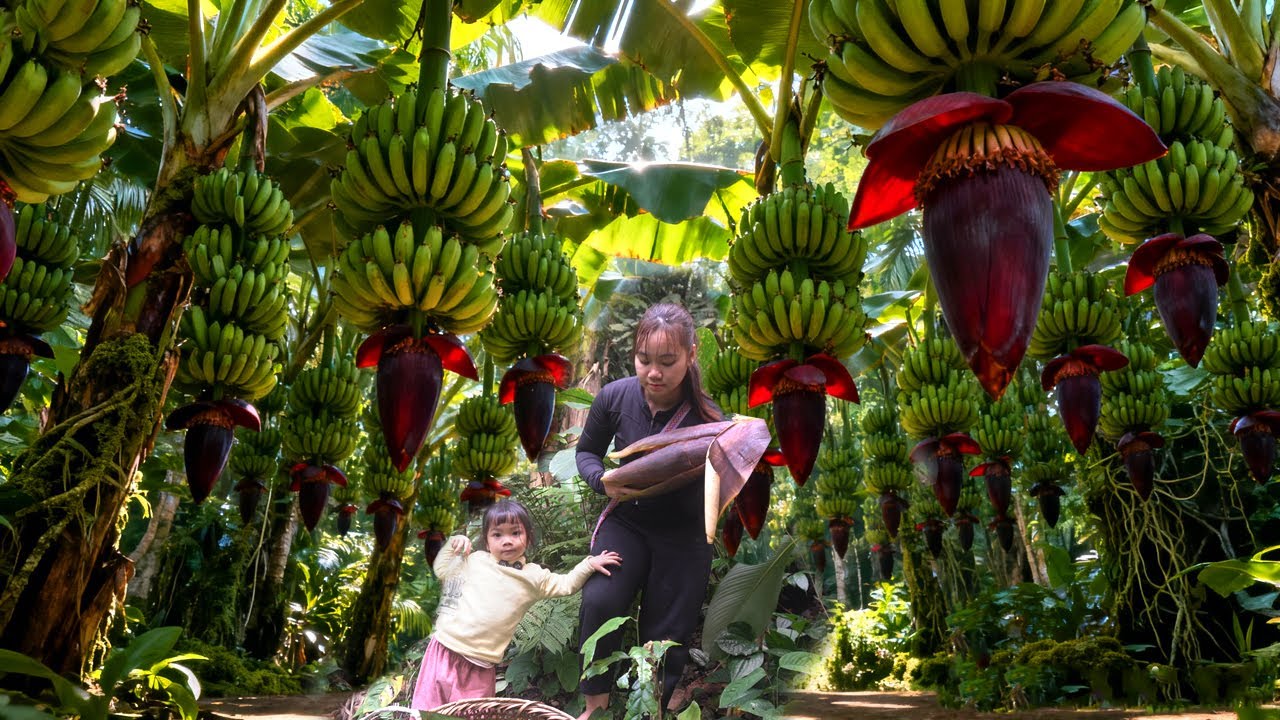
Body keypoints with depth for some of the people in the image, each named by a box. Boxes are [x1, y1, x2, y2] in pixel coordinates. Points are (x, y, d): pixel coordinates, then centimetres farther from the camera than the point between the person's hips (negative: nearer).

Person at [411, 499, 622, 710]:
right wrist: (453, 545, 2)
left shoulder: (534, 576, 3)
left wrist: (589, 564, 2)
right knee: (426, 708, 6)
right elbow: (441, 570, 16)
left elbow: (566, 585, 12)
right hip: (444, 649, 1)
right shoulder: (474, 560, 4)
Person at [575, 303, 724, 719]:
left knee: (665, 639, 8)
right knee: (599, 601, -23)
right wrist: (604, 479, -18)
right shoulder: (615, 397, -15)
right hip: (626, 523, 1)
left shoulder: (707, 419, -22)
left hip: (682, 535, -1)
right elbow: (586, 452, 3)